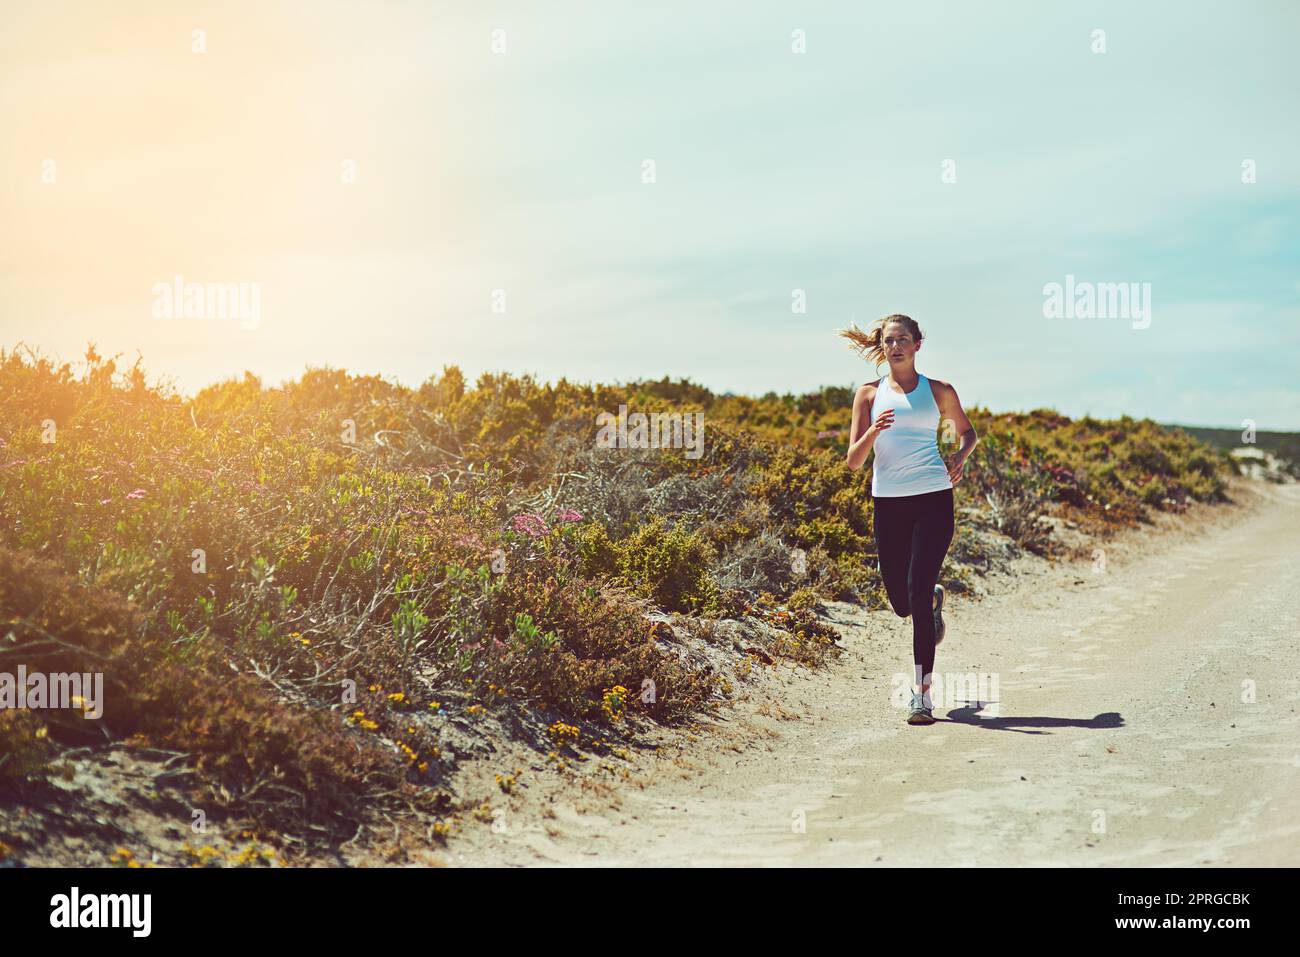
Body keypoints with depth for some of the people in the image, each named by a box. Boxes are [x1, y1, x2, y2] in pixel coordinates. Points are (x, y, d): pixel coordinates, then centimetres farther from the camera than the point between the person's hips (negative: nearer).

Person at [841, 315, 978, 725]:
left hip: (933, 499, -2)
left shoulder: (939, 391, 7)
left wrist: (960, 456, 1)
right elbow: (854, 460, 3)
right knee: (901, 603, 7)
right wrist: (873, 432, -17)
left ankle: (922, 692, -6)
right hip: (888, 503, 2)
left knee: (917, 593, -13)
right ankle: (935, 599, 46)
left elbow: (967, 431, 23)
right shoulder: (869, 394, 7)